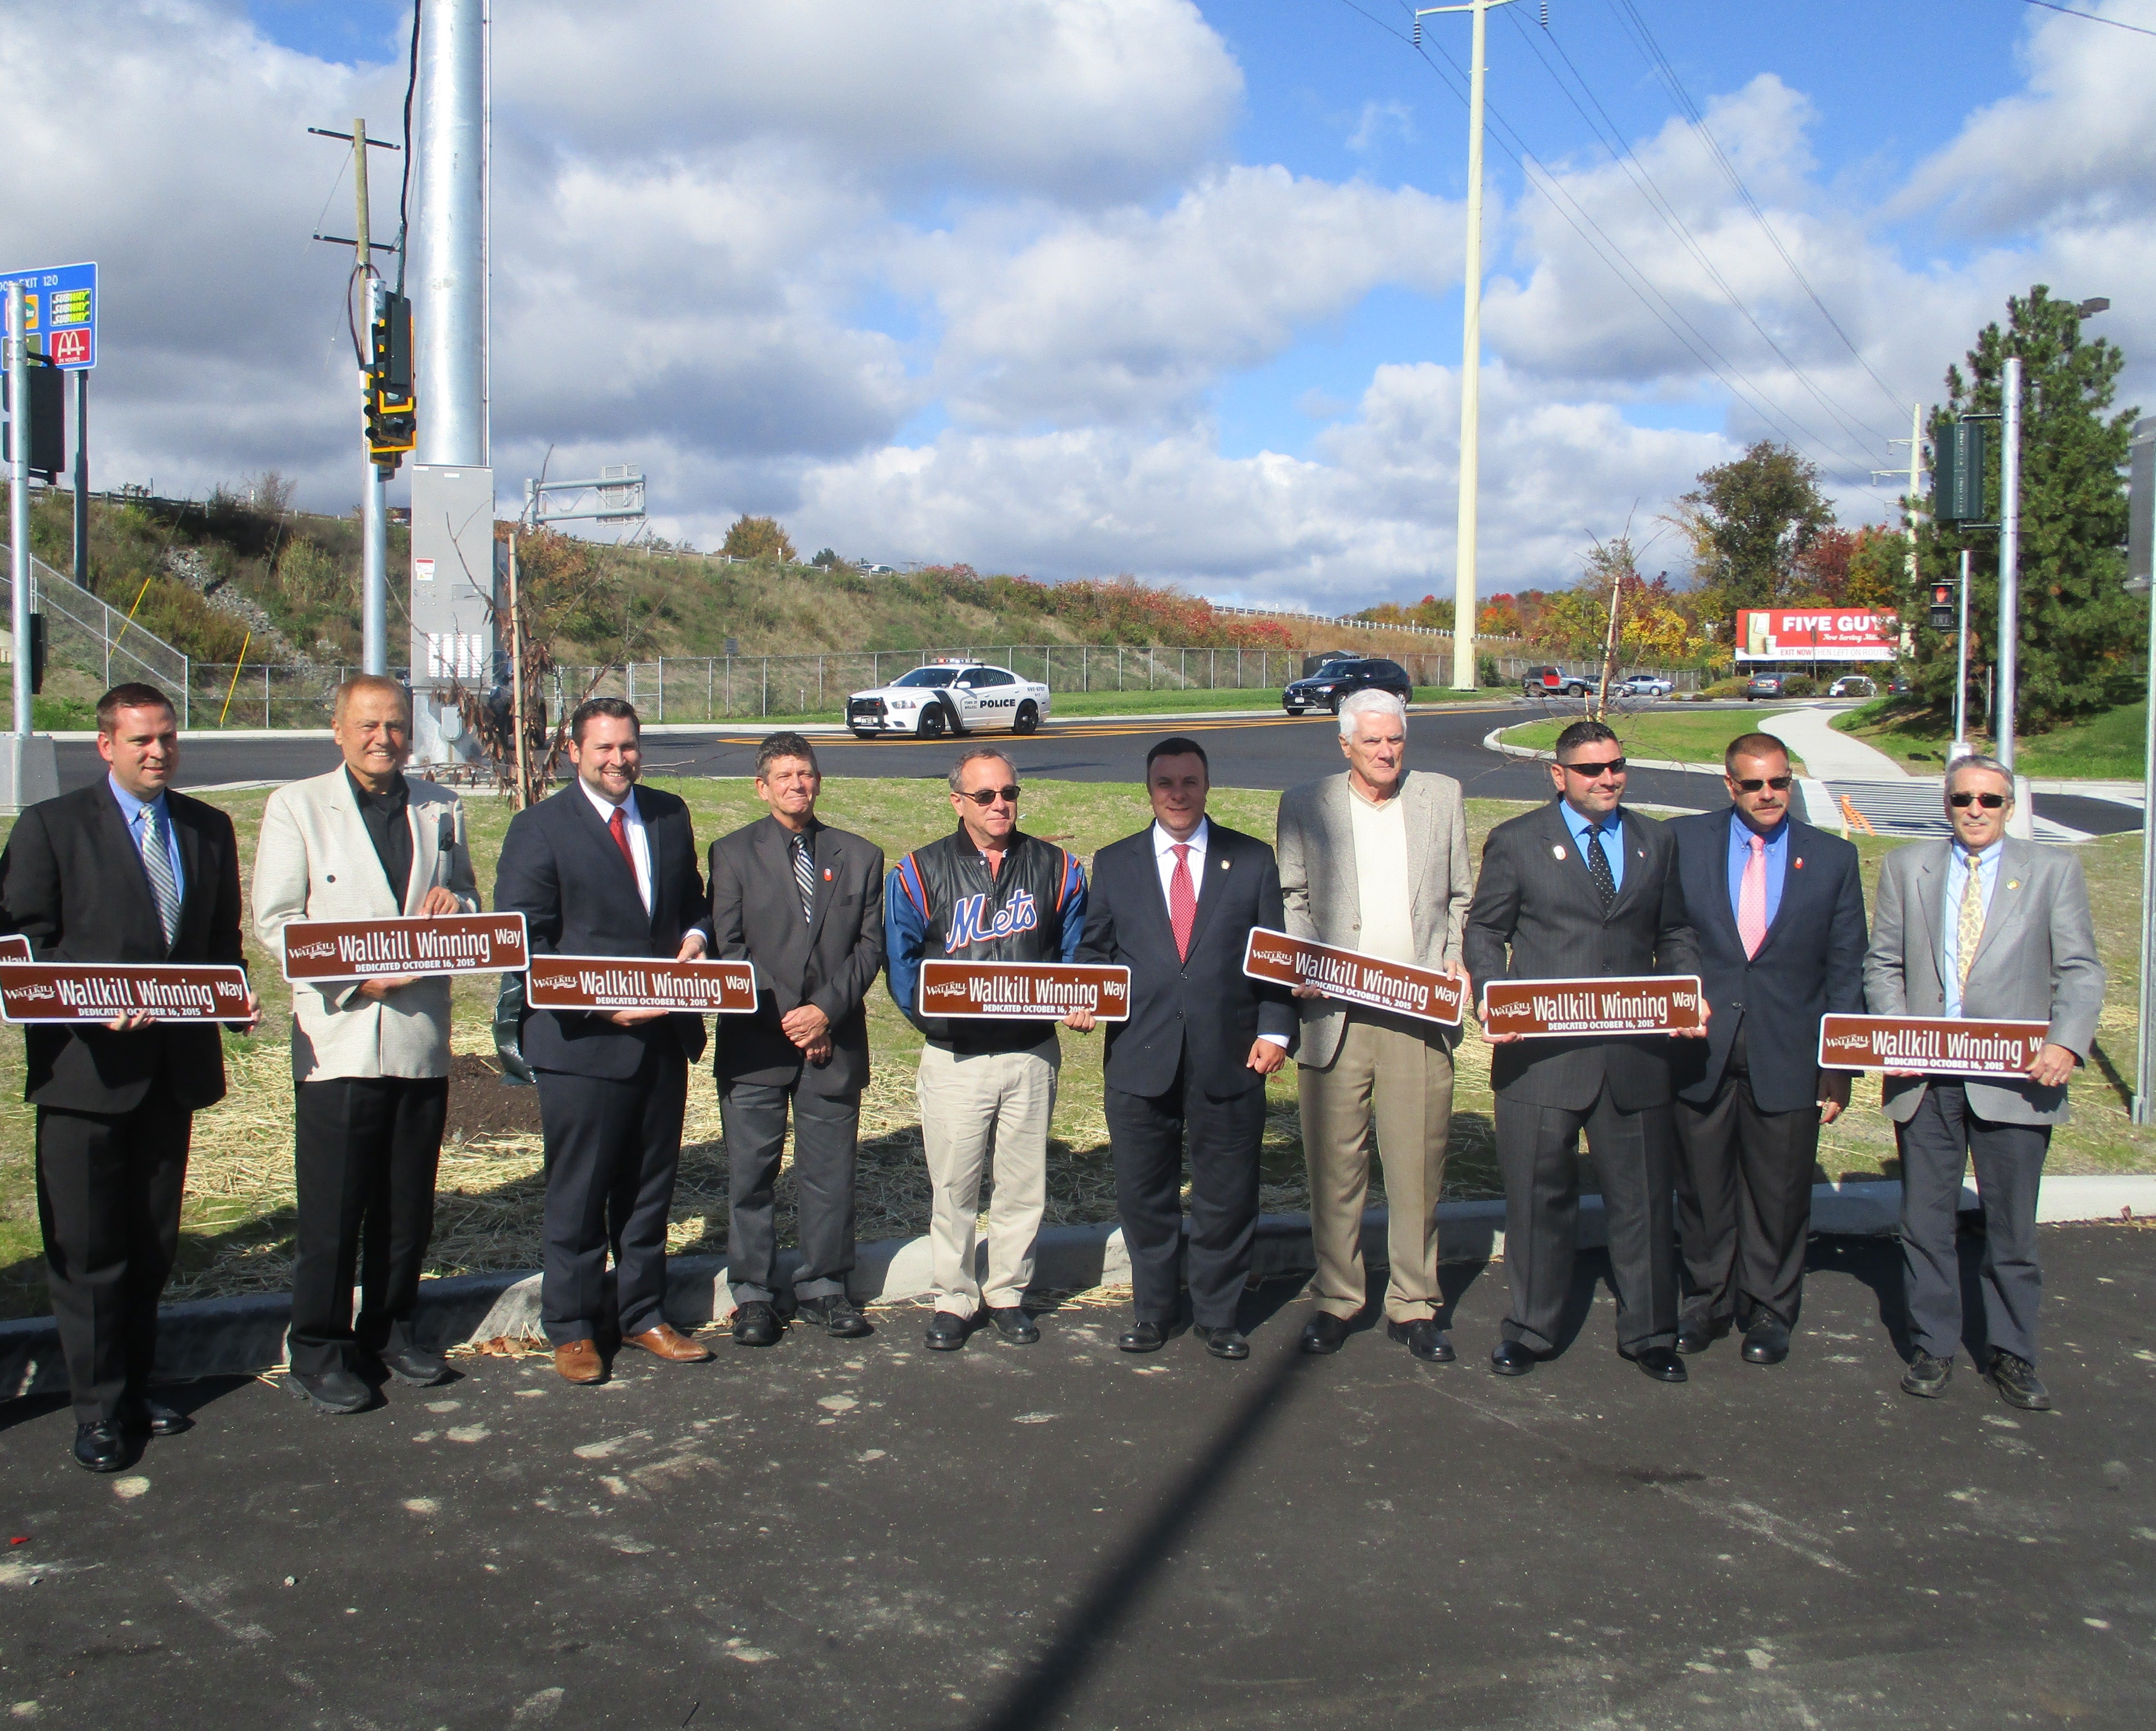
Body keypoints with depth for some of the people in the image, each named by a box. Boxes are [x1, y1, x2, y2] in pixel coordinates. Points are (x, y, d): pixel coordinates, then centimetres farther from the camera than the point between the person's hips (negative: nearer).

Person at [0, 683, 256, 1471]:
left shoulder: (209, 829, 11)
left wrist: (236, 994, -5)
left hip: (176, 1063, 4)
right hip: (86, 1066, -4)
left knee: (153, 1246, 13)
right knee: (87, 1250, 2)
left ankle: (133, 1390, 26)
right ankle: (99, 1408, 13)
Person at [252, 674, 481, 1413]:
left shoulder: (442, 809, 13)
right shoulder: (296, 806, 1)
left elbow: (468, 904, 19)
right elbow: (274, 920, -4)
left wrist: (453, 903, -6)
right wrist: (357, 974, -16)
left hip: (421, 1031, 4)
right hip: (338, 1033, -4)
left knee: (409, 1202, 11)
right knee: (330, 1206, 0)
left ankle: (389, 1330, 26)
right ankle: (319, 1350, 13)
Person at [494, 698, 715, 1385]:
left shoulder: (670, 815, 10)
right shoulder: (539, 828, -7)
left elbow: (692, 896, 22)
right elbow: (521, 943, -10)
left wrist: (695, 935, -2)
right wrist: (599, 1003, -19)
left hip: (664, 1034, 5)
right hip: (582, 1042, -5)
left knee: (650, 1187, 15)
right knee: (577, 1195, 5)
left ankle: (644, 1315, 30)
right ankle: (571, 1329, 20)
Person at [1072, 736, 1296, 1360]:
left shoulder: (1253, 860, 5)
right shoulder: (1114, 864, 8)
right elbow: (1095, 950, 12)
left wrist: (1275, 1030, -6)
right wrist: (1085, 998, -8)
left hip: (1229, 1059, -1)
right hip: (1140, 1060, 1)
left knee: (1227, 1197, 9)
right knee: (1145, 1197, 10)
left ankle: (1220, 1314, 26)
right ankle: (1153, 1309, 28)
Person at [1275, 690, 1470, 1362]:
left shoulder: (1443, 797, 10)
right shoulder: (1305, 804, 6)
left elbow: (1461, 896, 16)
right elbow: (1293, 899, 11)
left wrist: (1457, 959, 1)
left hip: (1421, 1011, 1)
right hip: (1336, 1011, -1)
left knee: (1418, 1165, 4)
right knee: (1334, 1164, 4)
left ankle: (1414, 1305, 17)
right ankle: (1336, 1299, 19)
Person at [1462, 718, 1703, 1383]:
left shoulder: (1655, 842, 12)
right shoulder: (1516, 842, 2)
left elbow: (1673, 934, 16)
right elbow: (1485, 930, 4)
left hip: (1635, 1052, 3)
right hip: (1541, 1052, -2)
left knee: (1643, 1196, 10)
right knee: (1539, 1199, 7)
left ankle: (1649, 1333, 25)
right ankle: (1530, 1330, 22)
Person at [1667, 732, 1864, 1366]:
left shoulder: (1833, 858, 4)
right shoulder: (1684, 839, 2)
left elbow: (1846, 968, 5)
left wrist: (1840, 1062, 3)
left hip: (1788, 1052, 0)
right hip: (1700, 1047, 0)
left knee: (1779, 1191, 8)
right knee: (1702, 1186, 9)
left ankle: (1769, 1309, 26)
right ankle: (1707, 1300, 27)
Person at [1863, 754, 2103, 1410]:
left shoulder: (2054, 871, 5)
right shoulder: (1906, 866, 9)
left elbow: (2080, 970, -1)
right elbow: (1883, 962, 8)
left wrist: (2066, 1043, -17)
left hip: (2014, 1079, -1)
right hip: (1925, 1077, 1)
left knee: (2012, 1227, 6)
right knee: (1925, 1222, 8)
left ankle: (2012, 1356, 21)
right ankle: (1933, 1347, 22)